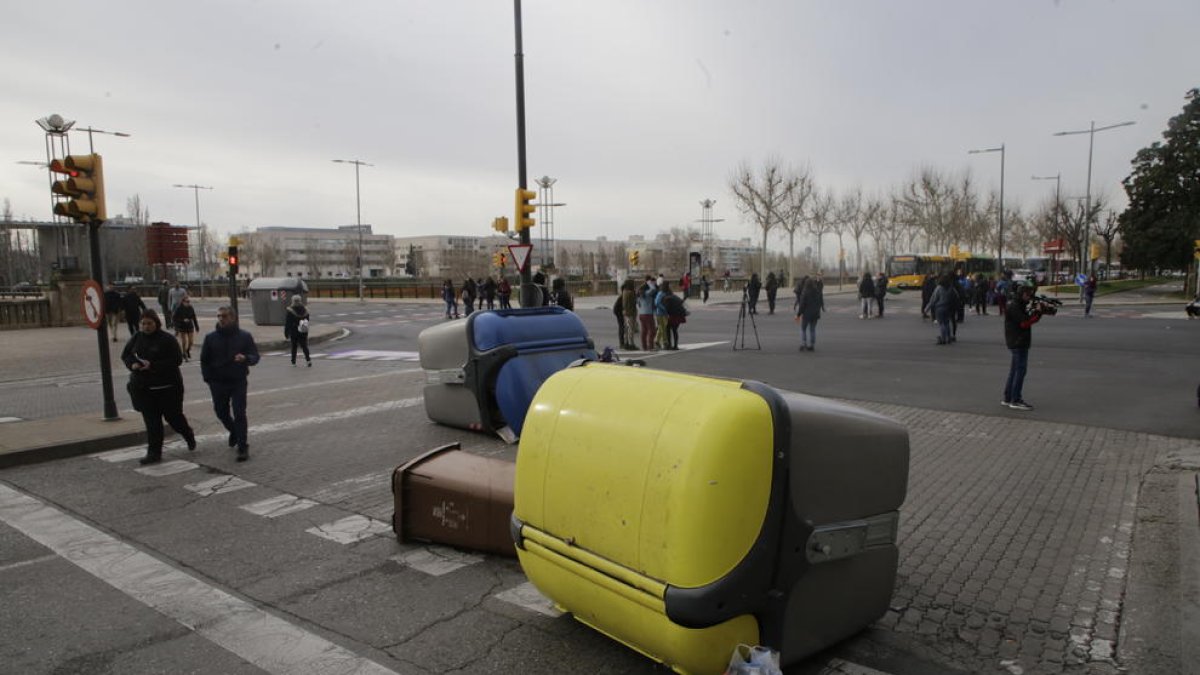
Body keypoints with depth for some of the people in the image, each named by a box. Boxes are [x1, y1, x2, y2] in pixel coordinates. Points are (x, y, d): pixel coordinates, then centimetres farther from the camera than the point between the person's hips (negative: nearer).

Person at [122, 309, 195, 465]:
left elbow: (177, 359, -17)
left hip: (166, 386, -4)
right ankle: (154, 453, 9)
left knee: (172, 416, 9)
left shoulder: (167, 339, -12)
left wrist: (153, 365, -25)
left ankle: (188, 434, 39)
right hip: (143, 387, 4)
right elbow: (125, 354, 14)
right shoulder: (137, 338, 4)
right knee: (151, 421, 3)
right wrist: (132, 364, -9)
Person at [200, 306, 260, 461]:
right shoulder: (211, 338, 1)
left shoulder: (244, 336, -3)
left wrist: (245, 358, -26)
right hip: (218, 383, 3)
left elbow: (255, 356, -3)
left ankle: (243, 447, -2)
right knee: (221, 412, 15)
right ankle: (234, 431, 44)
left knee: (239, 414, -7)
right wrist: (208, 378, -2)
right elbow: (204, 360, 7)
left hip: (238, 382, -3)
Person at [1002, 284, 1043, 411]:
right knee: (1020, 370, -9)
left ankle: (1008, 398, 19)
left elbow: (1029, 319, 11)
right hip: (1018, 343, -10)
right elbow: (1024, 322, -21)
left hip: (1020, 343, 10)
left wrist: (1038, 311, -5)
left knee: (1014, 370, 13)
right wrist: (1037, 312, -18)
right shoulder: (1014, 307, -13)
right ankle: (1015, 401, -7)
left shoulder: (1020, 306, 17)